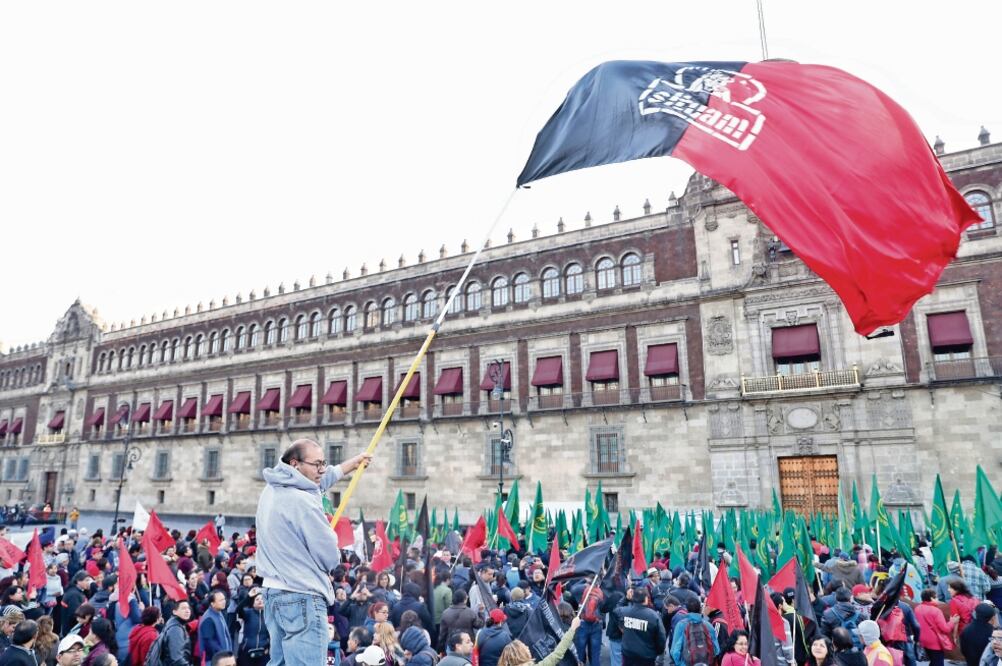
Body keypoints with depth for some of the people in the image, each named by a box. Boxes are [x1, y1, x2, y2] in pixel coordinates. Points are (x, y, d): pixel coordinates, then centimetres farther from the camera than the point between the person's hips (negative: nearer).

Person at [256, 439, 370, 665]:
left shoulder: (271, 490, 6)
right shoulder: (303, 502, -23)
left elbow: (318, 480, 24)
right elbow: (330, 559, -16)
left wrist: (353, 463, 35)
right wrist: (332, 539, 8)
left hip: (273, 593, 10)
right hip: (301, 599, -10)